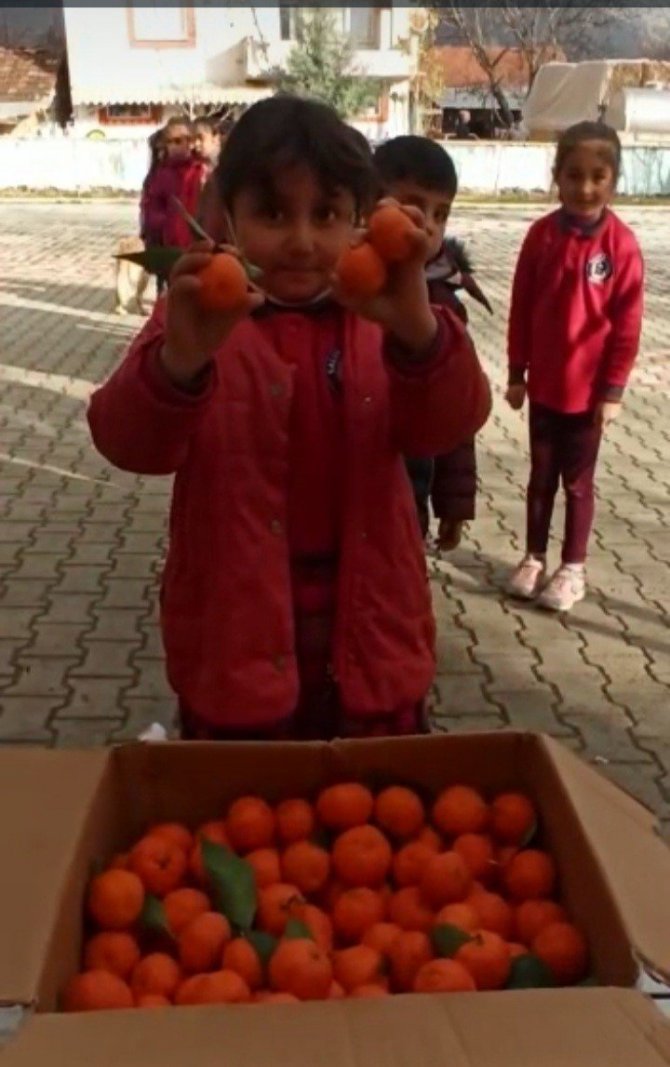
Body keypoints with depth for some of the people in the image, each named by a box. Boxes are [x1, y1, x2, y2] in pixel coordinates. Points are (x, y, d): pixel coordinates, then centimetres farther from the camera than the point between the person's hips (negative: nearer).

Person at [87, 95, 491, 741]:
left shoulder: (380, 316, -3)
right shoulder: (198, 321, -8)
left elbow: (449, 426, -19)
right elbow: (127, 442, -22)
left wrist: (417, 331, -41)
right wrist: (180, 362, -44)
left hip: (366, 635, 2)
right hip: (237, 637, -1)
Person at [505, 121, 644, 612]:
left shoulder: (621, 244, -13)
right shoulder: (541, 235, -5)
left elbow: (627, 324, -9)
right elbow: (521, 309, 1)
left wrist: (614, 389, -9)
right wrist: (517, 373, 2)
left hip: (590, 387, -2)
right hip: (543, 383, 3)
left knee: (578, 481, 10)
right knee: (541, 475, 15)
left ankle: (573, 568, 24)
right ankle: (534, 558, 29)